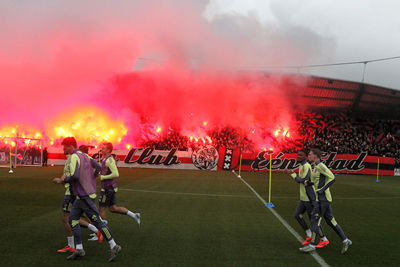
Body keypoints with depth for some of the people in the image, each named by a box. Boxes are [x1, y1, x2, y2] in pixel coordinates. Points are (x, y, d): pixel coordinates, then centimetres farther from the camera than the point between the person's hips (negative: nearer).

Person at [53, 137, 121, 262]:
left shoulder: (74, 157, -15)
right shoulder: (84, 156, 14)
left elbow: (74, 176, -26)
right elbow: (98, 167, 21)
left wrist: (62, 180, -11)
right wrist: (90, 178, 30)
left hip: (84, 196, -10)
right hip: (81, 196, 10)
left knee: (97, 221, -6)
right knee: (72, 219, 8)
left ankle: (114, 247, -1)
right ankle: (79, 249, 6)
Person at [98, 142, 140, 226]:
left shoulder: (109, 160, -19)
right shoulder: (106, 159, 13)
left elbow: (116, 174, -29)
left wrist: (102, 177, -21)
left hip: (107, 189, -10)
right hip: (112, 187, 10)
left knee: (101, 209, 2)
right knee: (113, 208, 14)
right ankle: (134, 215, 11)